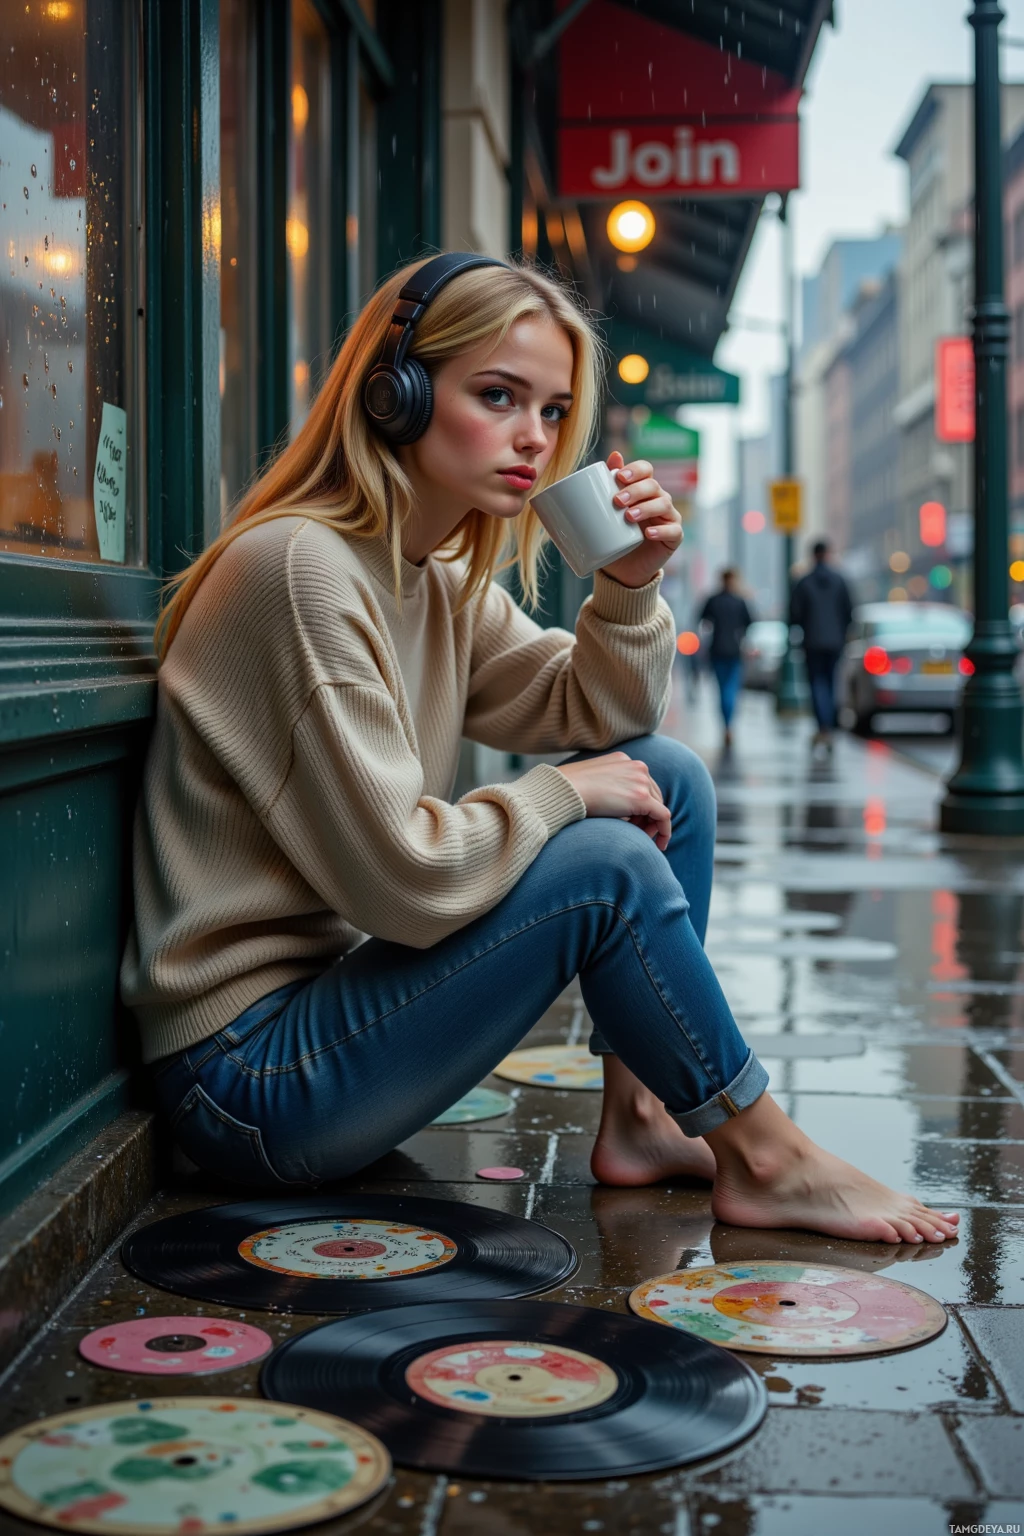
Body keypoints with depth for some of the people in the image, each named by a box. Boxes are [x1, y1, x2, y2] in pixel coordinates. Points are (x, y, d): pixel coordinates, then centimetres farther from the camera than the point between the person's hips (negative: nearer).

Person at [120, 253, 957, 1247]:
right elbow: (401, 877, -26)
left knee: (668, 775, 3)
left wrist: (630, 585, -5)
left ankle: (640, 1120, 1)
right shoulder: (302, 570, -21)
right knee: (604, 864, -23)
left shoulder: (440, 578, 8)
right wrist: (566, 792, -11)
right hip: (246, 1074, -9)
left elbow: (591, 719, 12)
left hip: (335, 987, 9)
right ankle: (763, 1160, -3)